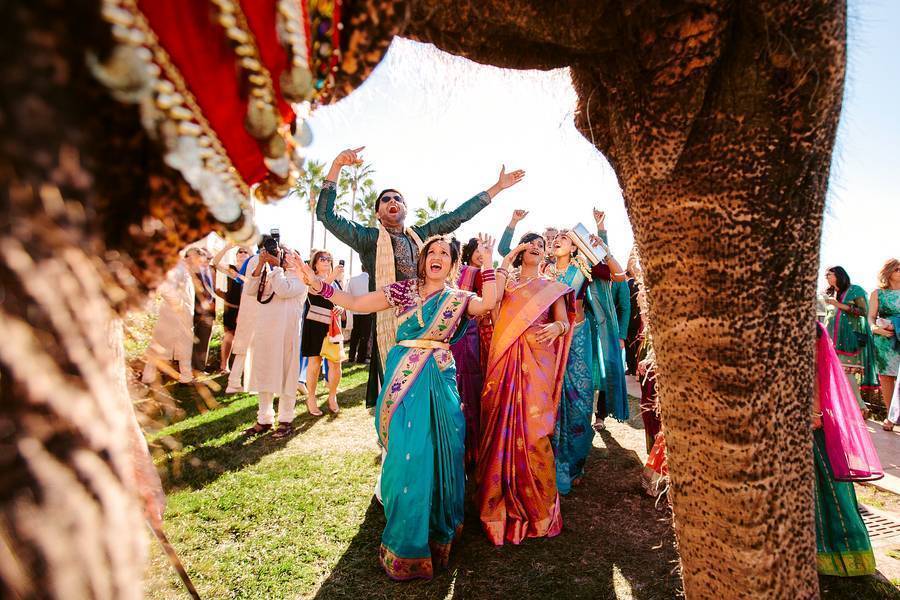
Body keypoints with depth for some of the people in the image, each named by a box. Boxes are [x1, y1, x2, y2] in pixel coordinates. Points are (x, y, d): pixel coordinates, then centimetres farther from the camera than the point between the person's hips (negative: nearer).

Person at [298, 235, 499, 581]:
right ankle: (406, 544, 18)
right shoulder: (404, 289, 8)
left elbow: (489, 303, -8)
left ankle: (439, 531, 29)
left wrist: (487, 263, -7)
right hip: (404, 378, -1)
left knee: (439, 453, 4)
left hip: (440, 380, 1)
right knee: (406, 452, -2)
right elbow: (357, 304, 5)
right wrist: (319, 285, -3)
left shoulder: (458, 299, 10)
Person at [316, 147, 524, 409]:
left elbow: (458, 216, 15)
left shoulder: (420, 235, 15)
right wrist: (337, 165, -11)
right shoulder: (370, 238, 4)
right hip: (390, 324, -4)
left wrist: (497, 187, 15)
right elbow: (326, 215, -3)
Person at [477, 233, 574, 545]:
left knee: (532, 427, -6)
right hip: (506, 359, 1)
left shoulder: (551, 286, 14)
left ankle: (537, 502, 10)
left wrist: (556, 326, -21)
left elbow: (564, 321, 2)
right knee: (503, 423, 1)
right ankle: (503, 497, 17)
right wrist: (505, 264, -1)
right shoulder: (506, 281, 15)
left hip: (537, 361, -1)